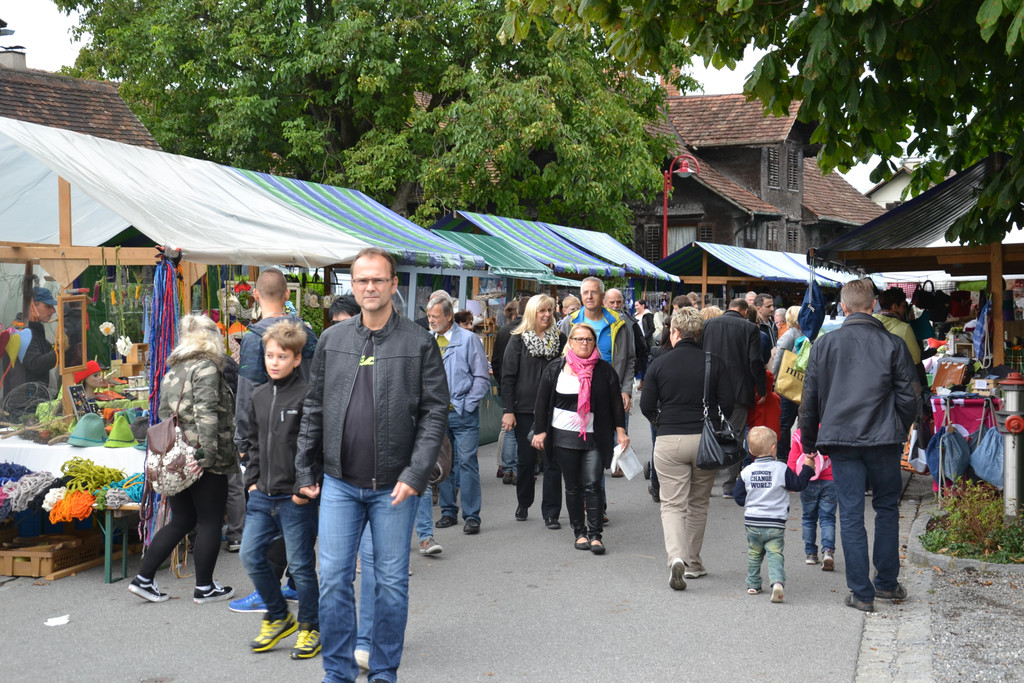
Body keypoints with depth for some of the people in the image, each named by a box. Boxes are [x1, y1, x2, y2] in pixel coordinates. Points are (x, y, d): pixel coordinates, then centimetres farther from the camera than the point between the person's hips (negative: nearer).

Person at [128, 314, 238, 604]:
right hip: (203, 461, -8)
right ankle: (204, 588, 11)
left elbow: (164, 416, 16)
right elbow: (207, 414, -21)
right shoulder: (207, 368, -11)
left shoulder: (173, 371, 14)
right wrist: (208, 455, -24)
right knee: (209, 522, 4)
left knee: (181, 521, 17)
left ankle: (143, 579, 15)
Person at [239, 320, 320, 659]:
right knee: (251, 556, 6)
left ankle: (310, 627, 21)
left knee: (300, 564, 3)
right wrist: (252, 479, 11)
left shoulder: (306, 395, -11)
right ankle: (278, 617, 25)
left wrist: (305, 488, -16)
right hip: (262, 496, 7)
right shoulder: (259, 395, 11)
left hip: (296, 498, -7)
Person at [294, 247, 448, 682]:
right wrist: (305, 470, 8)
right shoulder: (332, 340, 7)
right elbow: (313, 409, 11)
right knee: (333, 579, 3)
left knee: (391, 581, 7)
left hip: (394, 486, -2)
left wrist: (415, 474, -13)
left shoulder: (419, 343, -3)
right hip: (339, 483, 2)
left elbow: (435, 413, -5)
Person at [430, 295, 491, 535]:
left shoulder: (468, 339, -2)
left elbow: (482, 378, -2)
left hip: (462, 413, -4)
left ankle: (471, 516, 1)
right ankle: (448, 511, 21)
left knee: (467, 462, -5)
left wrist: (465, 405, -9)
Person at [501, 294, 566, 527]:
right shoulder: (518, 340, 1)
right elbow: (508, 377, -1)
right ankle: (523, 503, 29)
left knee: (552, 462, -2)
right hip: (525, 410, -1)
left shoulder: (559, 339, 7)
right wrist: (508, 410, -7)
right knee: (526, 460, 8)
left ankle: (551, 513, 4)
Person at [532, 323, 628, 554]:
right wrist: (539, 431, 2)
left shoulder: (604, 370, 4)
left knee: (593, 485, -7)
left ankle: (595, 535, -3)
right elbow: (543, 402, 7)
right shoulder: (555, 368, 5)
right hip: (564, 437, 1)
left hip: (594, 437, -1)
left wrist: (620, 431, 1)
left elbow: (616, 403, 7)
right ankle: (579, 533, 16)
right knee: (573, 487, 7)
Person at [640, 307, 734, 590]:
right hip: (706, 440, 2)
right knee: (698, 503, 18)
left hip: (669, 442, -1)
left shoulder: (660, 363, -2)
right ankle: (693, 562, 27)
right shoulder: (715, 362, -1)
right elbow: (728, 404, -4)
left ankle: (676, 558, -21)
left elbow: (646, 406, -1)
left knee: (672, 505, 2)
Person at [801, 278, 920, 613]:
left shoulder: (825, 344, 2)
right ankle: (887, 583, 23)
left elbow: (809, 398, 5)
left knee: (851, 515, 3)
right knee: (887, 508, 17)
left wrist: (809, 442, 16)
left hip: (841, 439, 0)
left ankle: (861, 593, 5)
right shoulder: (893, 344, 0)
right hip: (884, 440, 0)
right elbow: (908, 396, 1)